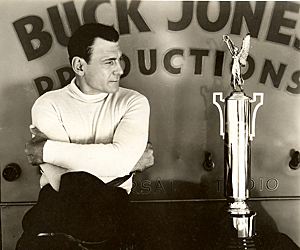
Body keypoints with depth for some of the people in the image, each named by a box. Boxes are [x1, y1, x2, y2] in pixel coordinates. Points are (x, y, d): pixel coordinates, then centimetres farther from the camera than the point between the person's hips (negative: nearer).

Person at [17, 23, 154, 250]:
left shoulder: (133, 103, 4)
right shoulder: (49, 105, 2)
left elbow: (121, 158, -15)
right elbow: (59, 178, -10)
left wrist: (49, 150, -12)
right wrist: (131, 163, -6)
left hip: (111, 198, 0)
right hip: (60, 198, 1)